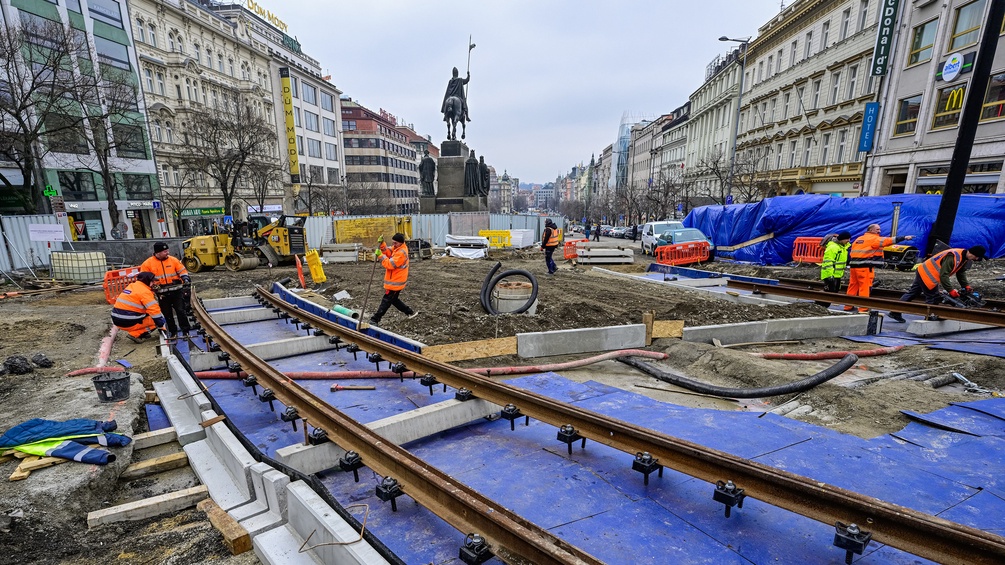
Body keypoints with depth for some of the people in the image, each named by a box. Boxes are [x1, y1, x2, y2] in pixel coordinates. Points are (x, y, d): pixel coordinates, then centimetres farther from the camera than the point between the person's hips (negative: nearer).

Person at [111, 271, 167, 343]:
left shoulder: (131, 286, 12)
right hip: (128, 322, -9)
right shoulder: (144, 291, -14)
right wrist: (162, 326, -13)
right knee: (157, 320, 0)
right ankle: (135, 334, -8)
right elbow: (154, 310, -19)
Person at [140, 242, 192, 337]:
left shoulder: (173, 260, 1)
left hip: (177, 291, 0)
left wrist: (187, 285, -5)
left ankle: (185, 330, 7)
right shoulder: (148, 263, -2)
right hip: (162, 294, 1)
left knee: (181, 311, 0)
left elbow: (183, 273, 4)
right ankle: (173, 331, 20)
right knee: (167, 314, 9)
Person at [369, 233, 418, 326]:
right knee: (393, 299, 21)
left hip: (395, 282, -10)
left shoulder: (401, 253, -23)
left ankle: (375, 320, 2)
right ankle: (410, 312, 27)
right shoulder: (397, 248, 7)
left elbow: (390, 264, -26)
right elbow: (388, 252, 4)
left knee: (386, 301, -4)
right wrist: (381, 244, -11)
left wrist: (380, 255, -24)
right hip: (394, 281, 10)